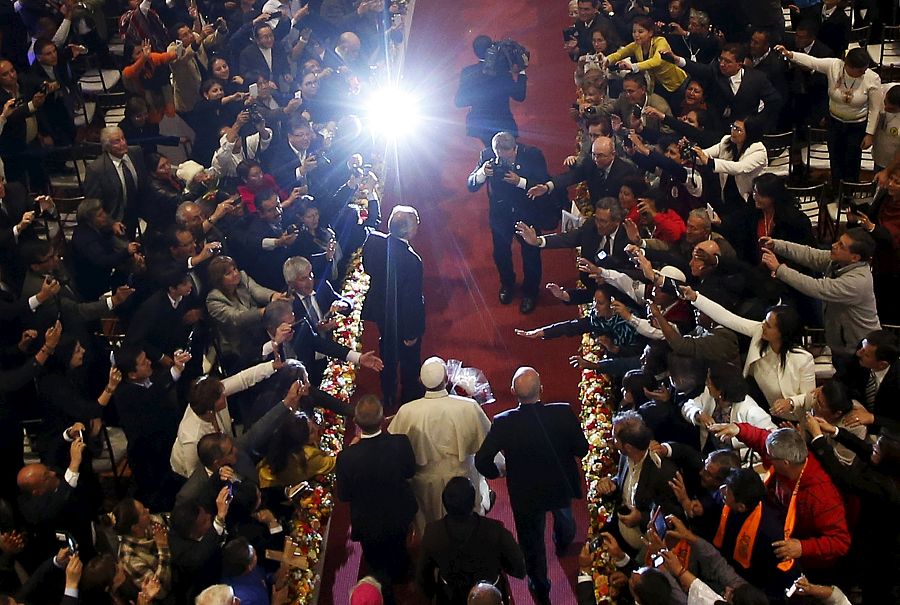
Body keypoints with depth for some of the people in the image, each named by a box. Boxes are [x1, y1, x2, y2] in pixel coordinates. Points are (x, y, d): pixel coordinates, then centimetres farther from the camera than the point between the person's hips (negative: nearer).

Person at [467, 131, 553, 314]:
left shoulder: (533, 155, -23)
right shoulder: (487, 155, -18)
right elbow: (471, 186, -15)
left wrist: (519, 181, -37)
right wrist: (482, 172, -36)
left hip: (528, 214, -2)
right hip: (500, 215, 2)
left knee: (531, 255, 13)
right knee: (500, 253, 19)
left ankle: (530, 292, 39)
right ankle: (507, 284, 49)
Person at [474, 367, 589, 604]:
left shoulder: (503, 423, -29)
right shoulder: (563, 413, -28)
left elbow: (482, 461, -23)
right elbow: (581, 449, -15)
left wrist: (497, 472, -2)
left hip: (526, 494, -2)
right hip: (562, 485, 2)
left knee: (532, 540, 23)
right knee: (564, 516, 37)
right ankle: (563, 543, 69)